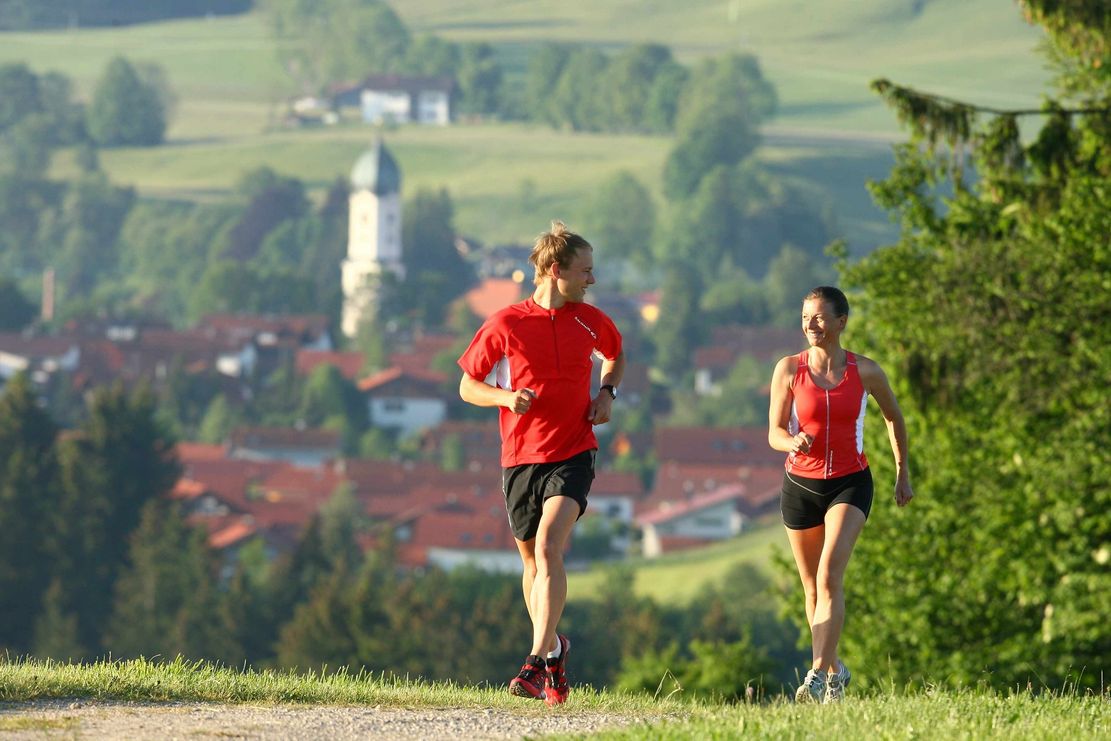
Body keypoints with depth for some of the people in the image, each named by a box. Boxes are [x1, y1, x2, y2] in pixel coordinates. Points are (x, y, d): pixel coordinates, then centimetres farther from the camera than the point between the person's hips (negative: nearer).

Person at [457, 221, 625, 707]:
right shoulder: (505, 325, -5)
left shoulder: (590, 321, 3)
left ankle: (539, 659, -25)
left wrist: (607, 392, 7)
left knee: (549, 547, -21)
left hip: (573, 452, -1)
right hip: (521, 457, 1)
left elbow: (615, 354, 27)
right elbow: (468, 387, 3)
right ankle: (554, 648, 35)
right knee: (532, 561, 12)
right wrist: (506, 398, -17)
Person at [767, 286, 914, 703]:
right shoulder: (789, 369, -3)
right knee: (812, 589, 11)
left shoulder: (864, 372, -3)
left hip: (850, 484, -2)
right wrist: (793, 442, -28)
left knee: (830, 577, -21)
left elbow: (894, 417, 14)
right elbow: (774, 433, -5)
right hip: (801, 485, 2)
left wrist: (902, 472, 18)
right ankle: (836, 671, 32)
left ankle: (817, 675, -28)